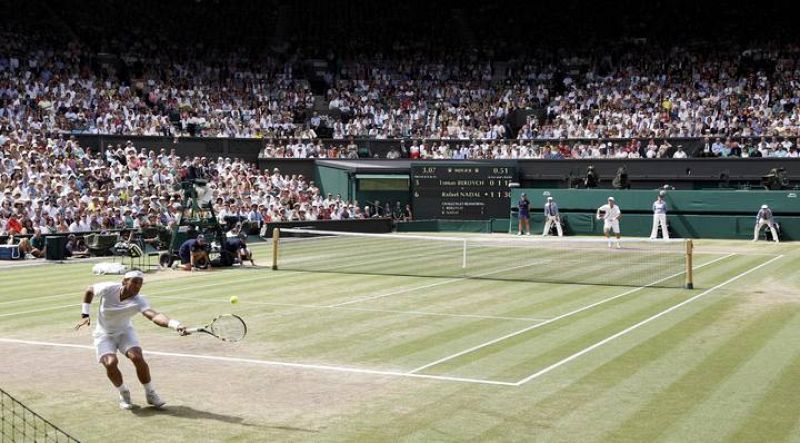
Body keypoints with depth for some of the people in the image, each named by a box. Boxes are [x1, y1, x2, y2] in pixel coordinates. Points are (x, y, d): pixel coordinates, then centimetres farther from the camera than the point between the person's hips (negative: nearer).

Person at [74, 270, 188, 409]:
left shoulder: (139, 301, -27)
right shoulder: (108, 288, -23)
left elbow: (154, 315, -47)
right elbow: (89, 290, 0)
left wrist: (176, 324, -66)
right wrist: (85, 314, -5)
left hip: (125, 332, 0)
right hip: (104, 335, 0)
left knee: (137, 358, -24)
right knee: (110, 362, -24)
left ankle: (150, 394, -2)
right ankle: (124, 393, 3)